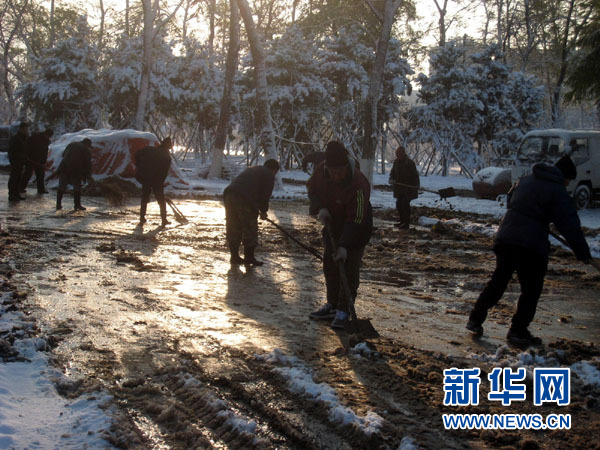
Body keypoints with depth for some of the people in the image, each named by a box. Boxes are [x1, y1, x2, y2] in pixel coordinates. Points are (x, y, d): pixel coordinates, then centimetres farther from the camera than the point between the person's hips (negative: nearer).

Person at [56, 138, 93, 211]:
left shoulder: (71, 144, 18)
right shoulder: (86, 150, 4)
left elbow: (63, 154, 22)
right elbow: (88, 163, 3)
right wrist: (89, 176, 9)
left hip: (64, 167, 4)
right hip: (76, 169, -4)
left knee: (61, 186, 9)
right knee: (77, 187, 6)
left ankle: (58, 205, 10)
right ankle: (77, 205, 5)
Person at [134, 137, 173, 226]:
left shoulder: (150, 149, 4)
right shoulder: (167, 157, -3)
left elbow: (138, 154, 2)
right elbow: (165, 172, -3)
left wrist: (138, 166, 11)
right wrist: (161, 182, 8)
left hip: (145, 177, 3)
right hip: (157, 180, -3)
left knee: (144, 198, 18)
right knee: (161, 200, 8)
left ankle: (142, 218, 19)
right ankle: (164, 220, 6)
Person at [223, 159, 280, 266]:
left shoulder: (251, 169, 32)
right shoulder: (269, 175, 8)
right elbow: (265, 195, 0)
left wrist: (258, 209, 31)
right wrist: (263, 211, 13)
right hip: (244, 200, -8)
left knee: (233, 229, 13)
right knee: (250, 229, 4)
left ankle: (234, 256, 19)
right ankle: (249, 256, 7)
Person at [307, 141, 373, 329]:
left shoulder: (358, 184, -35)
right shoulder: (321, 171, -17)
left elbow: (355, 220, -34)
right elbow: (312, 189, 4)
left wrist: (344, 246, -38)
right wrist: (319, 208, -16)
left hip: (356, 229, -6)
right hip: (332, 225, 6)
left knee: (349, 269, -9)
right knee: (330, 265, 11)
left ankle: (343, 310, -2)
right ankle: (332, 305, 24)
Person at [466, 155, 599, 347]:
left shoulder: (525, 180, 14)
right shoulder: (557, 191, -7)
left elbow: (510, 201, 29)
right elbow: (570, 226, -11)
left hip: (505, 238, 6)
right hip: (531, 245, -6)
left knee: (498, 281, 19)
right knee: (531, 289, 7)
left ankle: (475, 319, 20)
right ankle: (518, 331, 6)